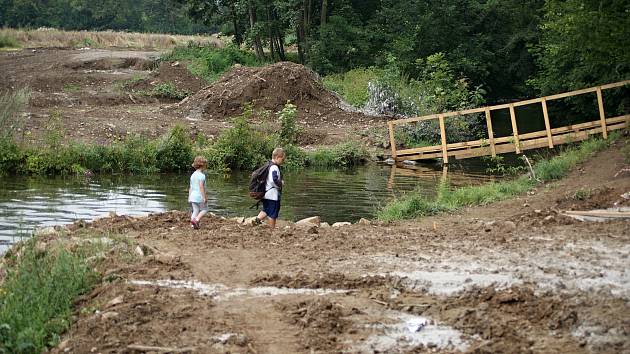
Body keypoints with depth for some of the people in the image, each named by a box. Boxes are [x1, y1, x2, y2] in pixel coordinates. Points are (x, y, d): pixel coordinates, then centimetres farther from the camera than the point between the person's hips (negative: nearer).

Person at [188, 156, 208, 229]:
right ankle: (196, 220, -10)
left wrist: (189, 197, 19)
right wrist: (205, 197, -18)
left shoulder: (193, 175, 10)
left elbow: (190, 187, 14)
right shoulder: (202, 175, -13)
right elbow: (201, 187, -20)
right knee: (204, 209, 9)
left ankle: (193, 225, 5)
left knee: (195, 211, 12)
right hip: (199, 196, -7)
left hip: (193, 196, 7)